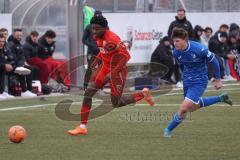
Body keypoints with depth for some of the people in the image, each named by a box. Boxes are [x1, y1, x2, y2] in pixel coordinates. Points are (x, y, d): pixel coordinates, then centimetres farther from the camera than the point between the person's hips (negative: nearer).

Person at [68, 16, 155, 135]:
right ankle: (83, 127, 2)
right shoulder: (98, 37, -1)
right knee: (88, 93, -3)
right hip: (105, 67, 8)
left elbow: (126, 56, -31)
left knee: (116, 103, 2)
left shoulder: (112, 39, -28)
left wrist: (112, 73, -32)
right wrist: (97, 60, 10)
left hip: (117, 70, -8)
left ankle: (143, 94, 24)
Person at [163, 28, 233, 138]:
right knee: (192, 107, 21)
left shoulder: (199, 49, -27)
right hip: (187, 81, 7)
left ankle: (168, 130, 6)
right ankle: (220, 98, 36)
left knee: (184, 108, -15)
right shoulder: (176, 52, -11)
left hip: (199, 82, -7)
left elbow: (214, 61, -12)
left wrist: (218, 79, -4)